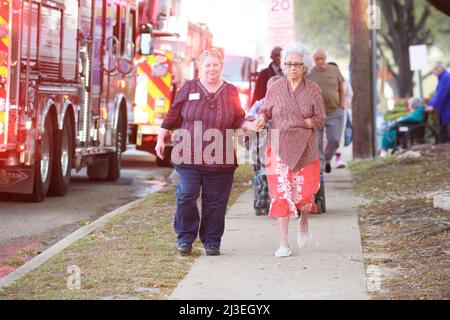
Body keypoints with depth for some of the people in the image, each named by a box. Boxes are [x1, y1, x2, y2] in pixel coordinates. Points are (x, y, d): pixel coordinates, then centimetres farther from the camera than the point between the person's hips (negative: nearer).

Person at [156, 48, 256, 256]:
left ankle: (211, 241, 15)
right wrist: (161, 139, 8)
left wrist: (252, 126, -4)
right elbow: (172, 116, 11)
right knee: (186, 195, -10)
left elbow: (238, 121, 15)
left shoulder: (231, 92, 10)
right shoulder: (189, 89, 7)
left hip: (220, 159, 2)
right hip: (188, 156, -1)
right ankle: (185, 237, 5)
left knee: (215, 201, 4)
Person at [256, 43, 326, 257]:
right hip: (279, 148, 0)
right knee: (281, 193, -5)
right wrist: (262, 118, -10)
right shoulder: (276, 89, 4)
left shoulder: (313, 90, 2)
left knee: (304, 192, -2)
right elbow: (265, 109, 12)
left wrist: (302, 122, -13)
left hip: (305, 149, 0)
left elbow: (320, 120, 1)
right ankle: (283, 243, 0)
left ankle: (303, 224, 34)